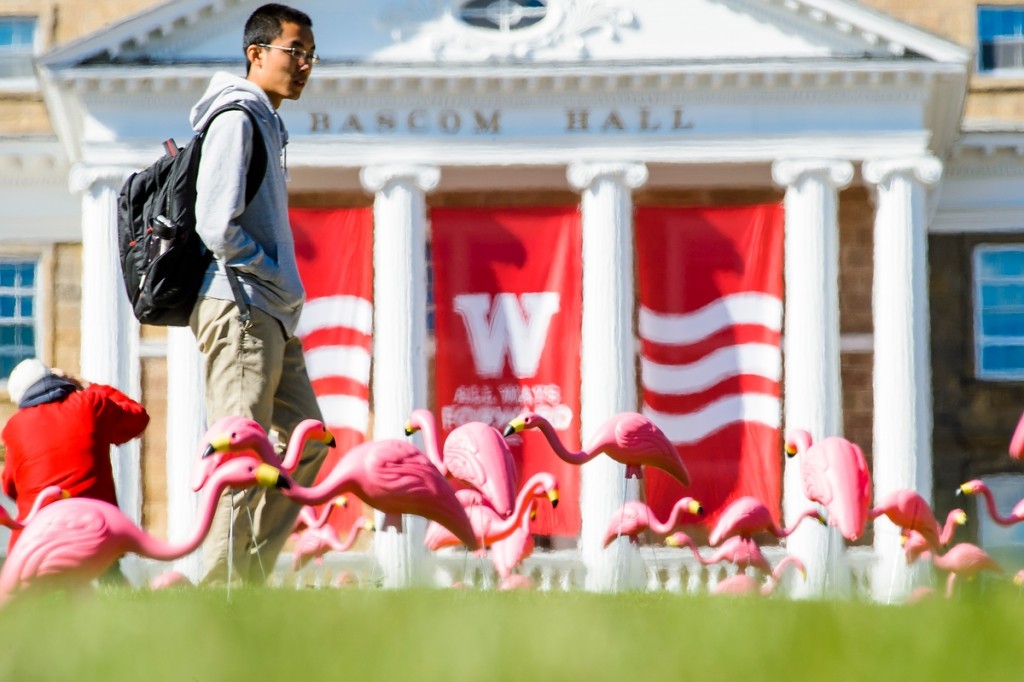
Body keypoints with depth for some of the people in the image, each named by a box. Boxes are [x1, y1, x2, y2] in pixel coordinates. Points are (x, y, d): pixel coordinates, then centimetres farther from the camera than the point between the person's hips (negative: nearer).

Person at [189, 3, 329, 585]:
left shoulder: (268, 122, 20)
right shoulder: (238, 117, -10)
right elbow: (217, 226, -20)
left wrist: (285, 293, 12)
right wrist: (277, 281, -10)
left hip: (271, 316, 10)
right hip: (239, 307, -10)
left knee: (305, 442, 10)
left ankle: (248, 577, 11)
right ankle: (223, 591, -9)